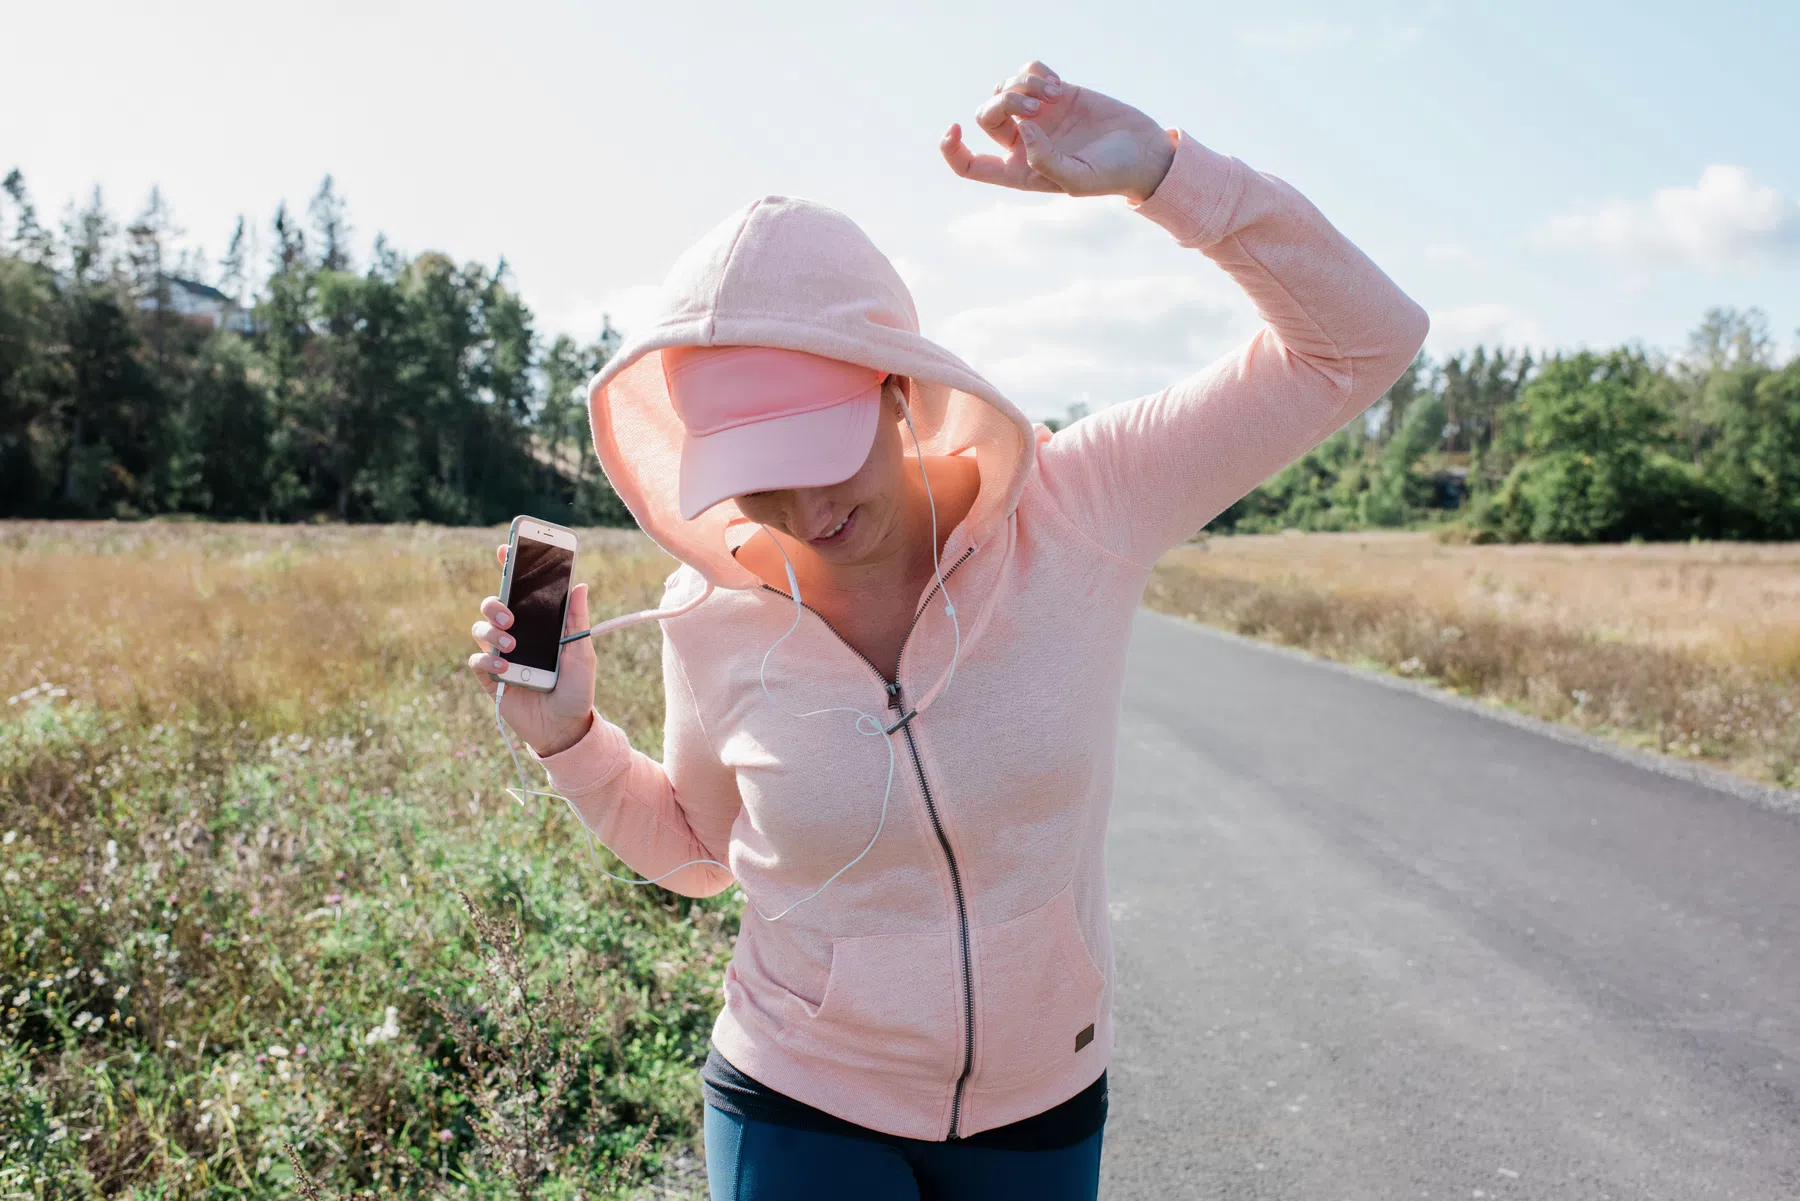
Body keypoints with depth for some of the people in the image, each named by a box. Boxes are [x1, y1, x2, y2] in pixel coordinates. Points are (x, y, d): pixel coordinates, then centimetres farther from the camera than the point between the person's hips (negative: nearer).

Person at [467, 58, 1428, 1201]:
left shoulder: (1073, 509, -19)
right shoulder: (715, 614, -15)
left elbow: (1361, 341, -17)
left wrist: (1156, 169, -29)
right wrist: (569, 736, -13)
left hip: (1042, 1107, 1)